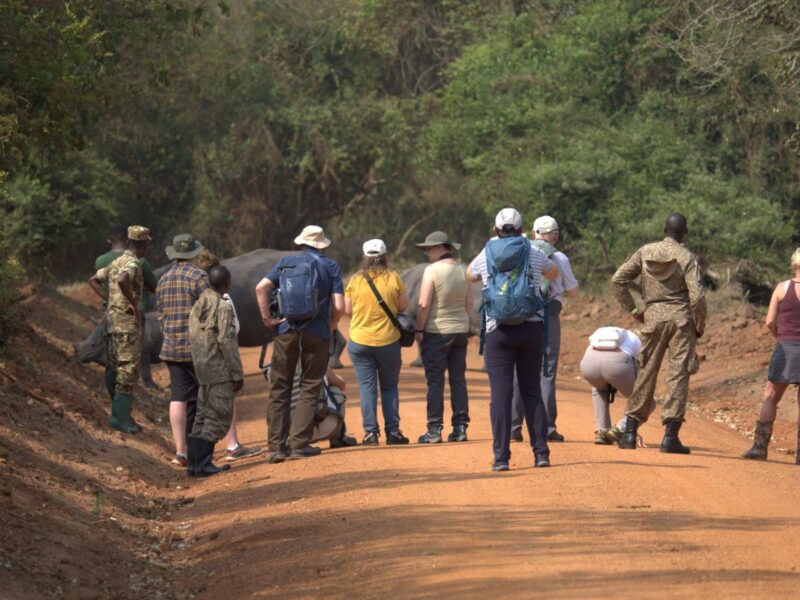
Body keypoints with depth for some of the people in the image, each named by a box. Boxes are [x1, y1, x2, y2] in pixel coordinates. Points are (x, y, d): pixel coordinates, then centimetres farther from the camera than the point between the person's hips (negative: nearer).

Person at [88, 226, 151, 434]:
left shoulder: (116, 262, 14)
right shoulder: (133, 263, -15)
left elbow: (94, 280, 21)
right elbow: (122, 281, -36)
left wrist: (110, 300, 14)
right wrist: (134, 304, -23)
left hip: (114, 319, 9)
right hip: (128, 322, -9)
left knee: (119, 369, 13)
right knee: (128, 370, -7)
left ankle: (120, 415, 16)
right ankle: (120, 417, -8)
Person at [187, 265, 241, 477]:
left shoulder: (198, 305, 10)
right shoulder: (223, 307, -13)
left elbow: (194, 339, 11)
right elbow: (227, 342, -16)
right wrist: (237, 374, -12)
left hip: (202, 368, 8)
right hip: (220, 371, -8)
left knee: (203, 416, 13)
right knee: (218, 418, -6)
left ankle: (194, 462, 14)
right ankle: (202, 464, -10)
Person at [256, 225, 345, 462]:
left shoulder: (285, 263, 11)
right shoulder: (330, 266, 4)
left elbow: (261, 288, -4)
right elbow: (339, 306, -5)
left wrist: (267, 318, 0)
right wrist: (330, 327, 10)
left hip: (286, 331, 2)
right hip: (316, 333, -2)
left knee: (279, 388, 6)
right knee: (310, 388, 5)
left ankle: (277, 446, 2)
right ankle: (299, 443, -1)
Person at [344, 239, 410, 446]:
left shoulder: (355, 280, -4)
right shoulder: (393, 278, -5)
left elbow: (348, 310, 1)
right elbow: (403, 306, 1)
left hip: (360, 341, 0)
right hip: (388, 341, 0)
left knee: (367, 387, 4)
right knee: (389, 386, 12)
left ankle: (370, 432, 0)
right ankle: (392, 431, 11)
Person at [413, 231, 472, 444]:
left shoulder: (432, 270, -13)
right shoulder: (462, 271, 5)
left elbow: (424, 305, -15)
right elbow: (469, 303, 10)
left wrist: (419, 330, -7)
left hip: (436, 331, -6)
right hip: (460, 330, 6)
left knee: (435, 381, -2)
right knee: (458, 380, 9)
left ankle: (434, 430, -3)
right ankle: (460, 428, 9)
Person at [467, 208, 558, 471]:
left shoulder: (486, 255, 4)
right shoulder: (534, 254, 4)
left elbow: (469, 274, 26)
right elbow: (553, 272, 26)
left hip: (498, 330, -1)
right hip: (531, 328, 1)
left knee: (500, 393, -2)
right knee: (532, 390, 9)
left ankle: (501, 456, -7)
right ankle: (541, 452, 4)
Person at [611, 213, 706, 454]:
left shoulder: (645, 252, 5)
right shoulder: (687, 258, -6)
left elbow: (617, 280, 3)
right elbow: (697, 296, -13)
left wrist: (632, 310, 11)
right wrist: (700, 326, 2)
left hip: (653, 316, 3)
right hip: (681, 317, -3)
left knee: (646, 373, 11)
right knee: (678, 374, -1)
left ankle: (630, 433, 11)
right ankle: (670, 435, -7)